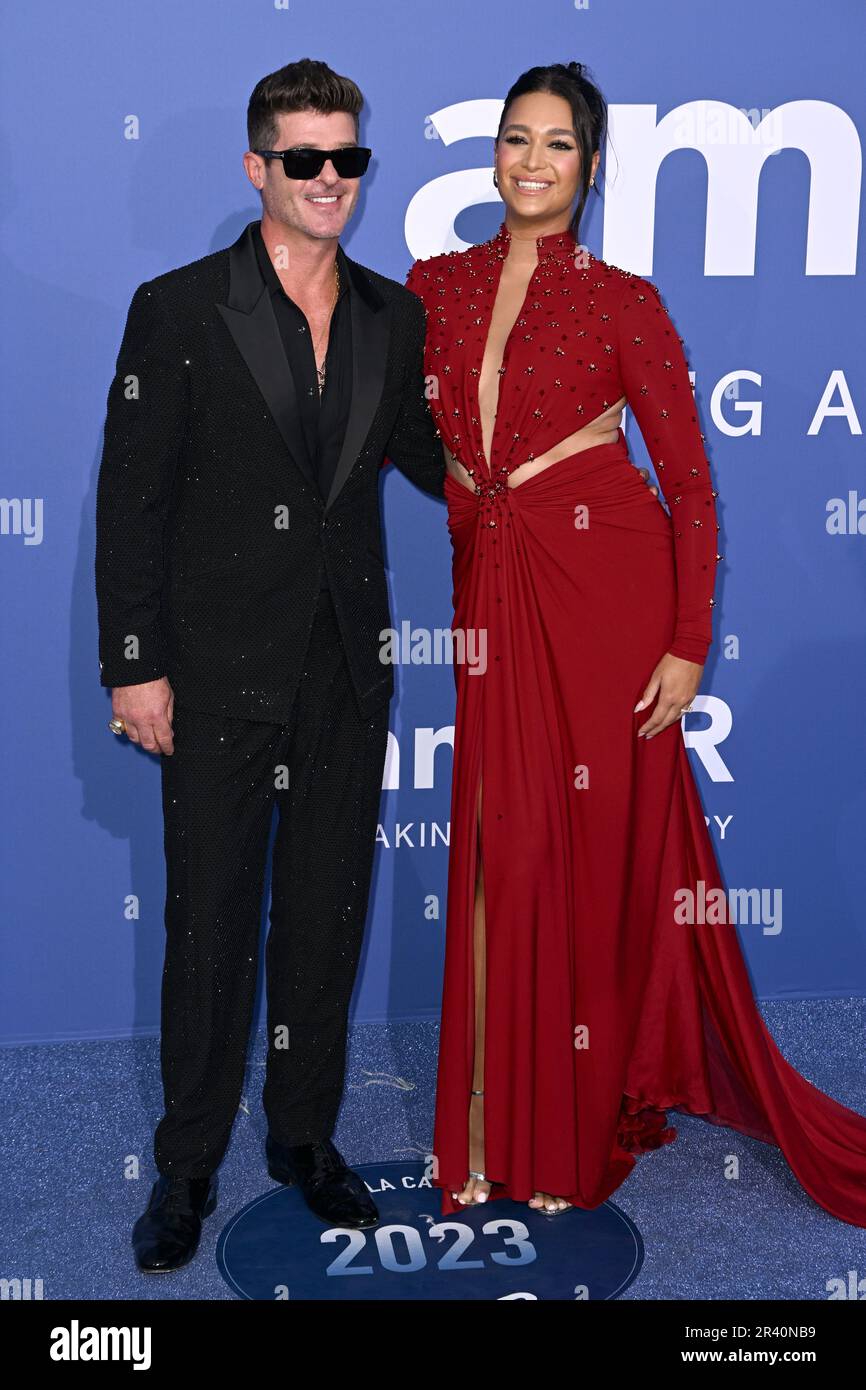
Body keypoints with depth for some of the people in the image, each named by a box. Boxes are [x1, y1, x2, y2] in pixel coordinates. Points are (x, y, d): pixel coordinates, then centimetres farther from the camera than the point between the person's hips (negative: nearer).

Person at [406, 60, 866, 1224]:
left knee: (611, 842, 4)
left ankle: (601, 1104, 24)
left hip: (607, 586, -3)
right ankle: (508, 1124, 23)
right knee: (508, 851, 6)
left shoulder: (623, 303, -2)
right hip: (494, 593, 3)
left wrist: (688, 644, -9)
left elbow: (692, 485, -3)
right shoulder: (435, 287, 9)